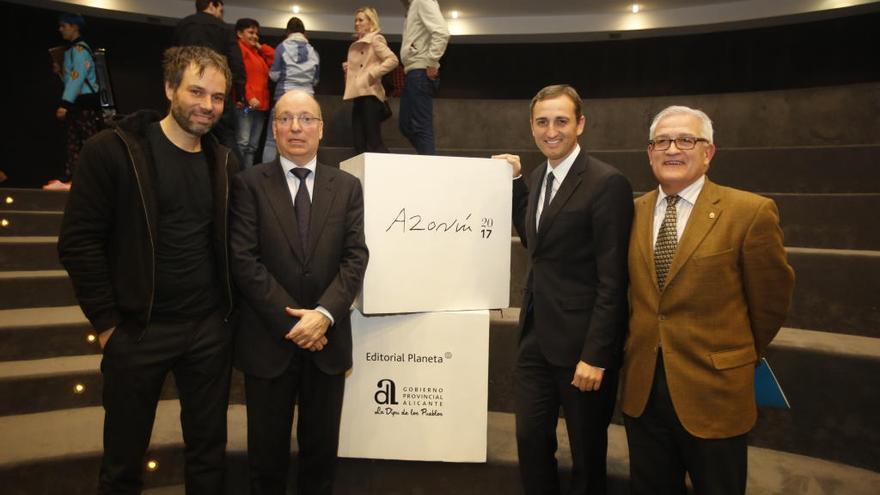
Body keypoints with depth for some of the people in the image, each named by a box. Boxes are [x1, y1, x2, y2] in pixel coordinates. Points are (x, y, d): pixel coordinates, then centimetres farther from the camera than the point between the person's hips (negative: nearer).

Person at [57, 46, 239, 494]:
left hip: (211, 329, 4)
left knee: (209, 449, 15)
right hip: (137, 330, -3)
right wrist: (106, 323, -10)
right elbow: (78, 241, -9)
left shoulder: (225, 163, 5)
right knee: (124, 458, 13)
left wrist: (230, 309, 5)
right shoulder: (112, 150, -8)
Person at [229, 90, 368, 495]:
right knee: (267, 447, 14)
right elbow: (243, 260, -10)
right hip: (268, 340, -2)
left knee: (321, 447, 16)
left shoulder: (347, 187, 5)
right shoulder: (249, 184, -2)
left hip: (328, 340, 2)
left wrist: (324, 314, -16)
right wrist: (290, 320, -14)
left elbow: (355, 258, -3)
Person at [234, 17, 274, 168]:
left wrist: (260, 46, 17)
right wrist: (249, 97, -20)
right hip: (246, 103, -8)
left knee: (253, 147, 4)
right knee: (242, 143, -16)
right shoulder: (238, 48, 0)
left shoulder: (258, 52, 26)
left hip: (261, 104, 8)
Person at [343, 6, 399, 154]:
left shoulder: (375, 39, -3)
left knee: (374, 143, -11)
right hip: (359, 95, 8)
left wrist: (372, 74, -17)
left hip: (369, 95, -8)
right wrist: (349, 68, 10)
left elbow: (393, 60, -16)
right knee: (359, 145, 6)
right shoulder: (357, 44, 21)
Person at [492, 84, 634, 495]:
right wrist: (515, 181, 11)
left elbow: (612, 280, -17)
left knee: (586, 453, 13)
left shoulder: (607, 183, -15)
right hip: (536, 336, 7)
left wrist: (595, 355, -19)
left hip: (580, 342, -6)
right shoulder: (537, 179, 9)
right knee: (530, 439, 14)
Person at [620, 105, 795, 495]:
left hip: (713, 392, -4)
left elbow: (770, 302, -1)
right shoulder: (636, 211, 2)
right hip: (641, 388, 4)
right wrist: (646, 350, 12)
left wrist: (739, 360, 10)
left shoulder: (750, 212, -11)